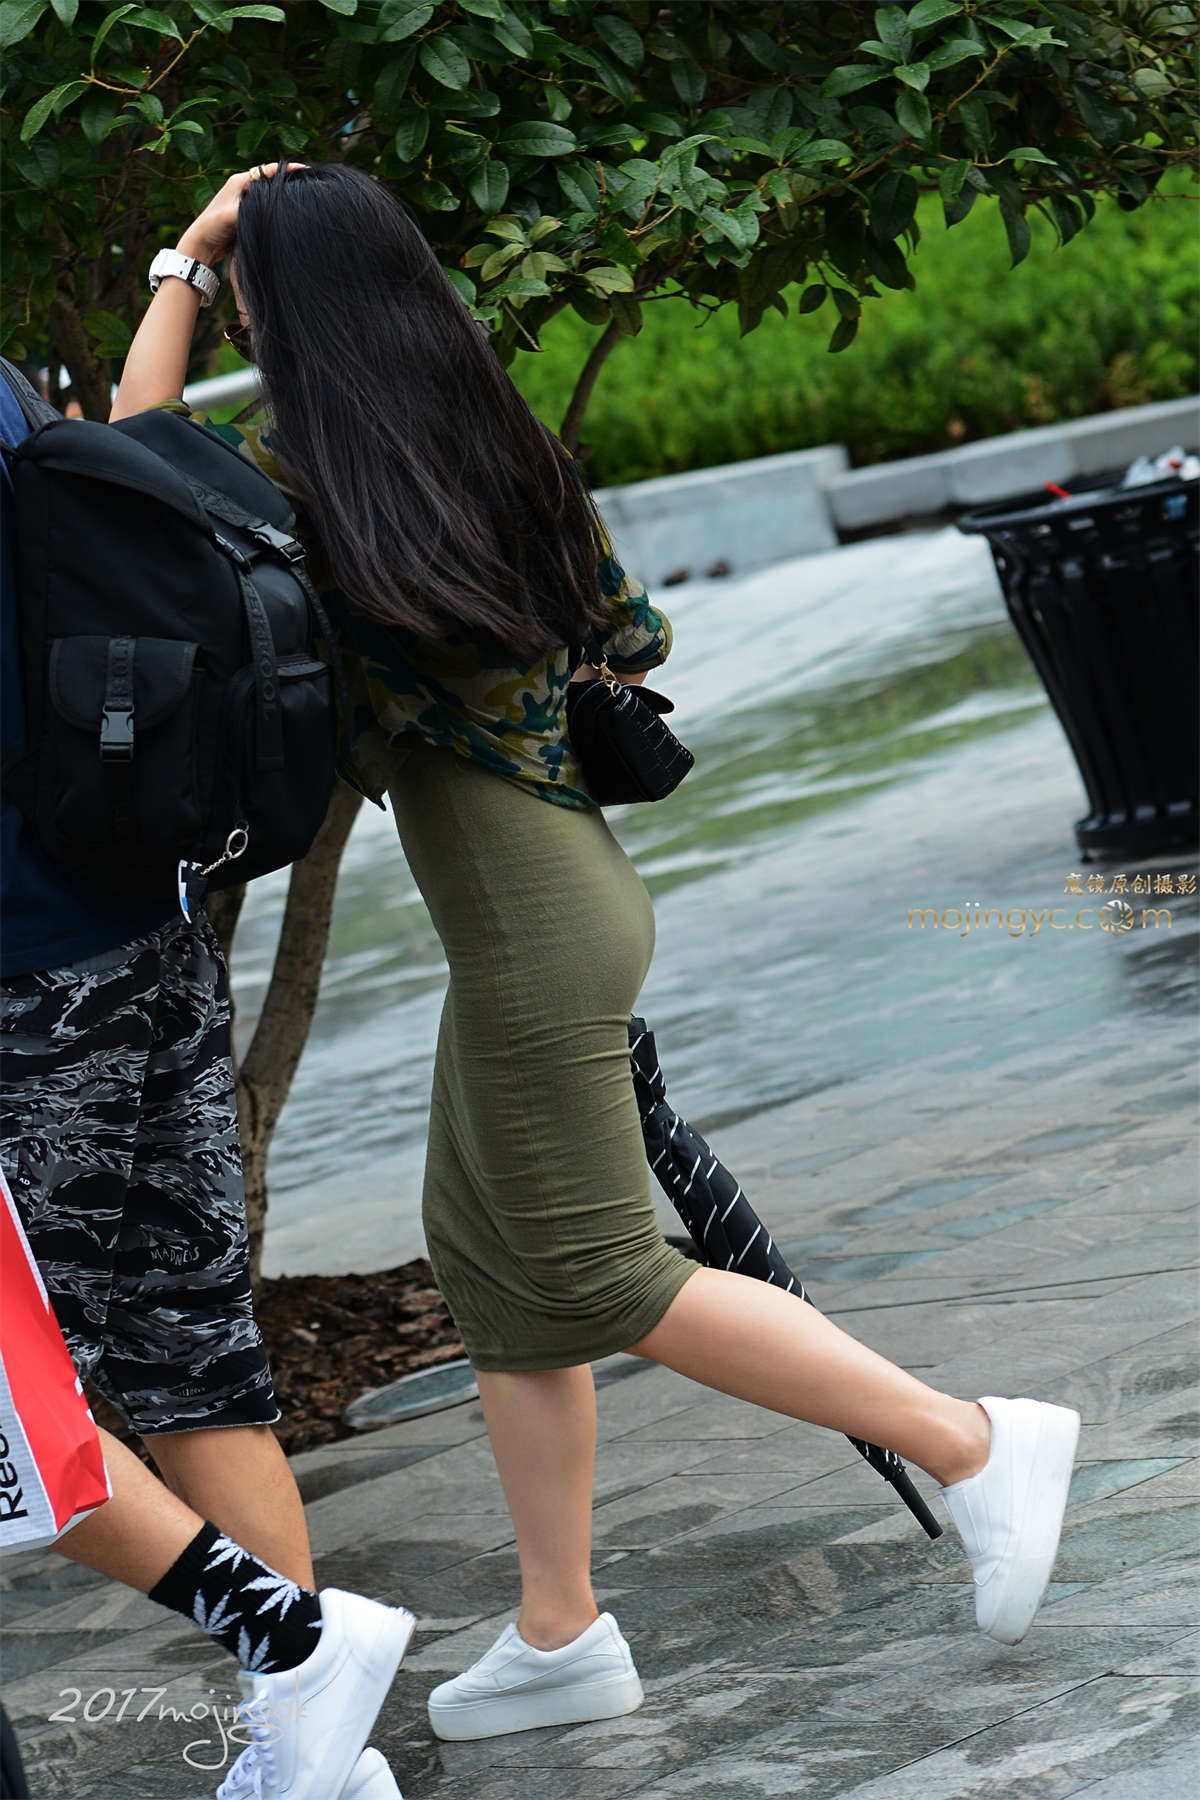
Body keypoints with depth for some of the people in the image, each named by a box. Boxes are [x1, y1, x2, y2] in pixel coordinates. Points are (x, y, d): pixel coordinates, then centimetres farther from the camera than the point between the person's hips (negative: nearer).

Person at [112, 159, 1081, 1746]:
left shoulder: (296, 481, -14)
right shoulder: (503, 444, 6)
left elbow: (136, 432, 3)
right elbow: (641, 637, 13)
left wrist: (187, 259, 10)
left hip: (529, 926, -9)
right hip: (568, 888, 9)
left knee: (604, 1278, -2)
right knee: (493, 1261, 13)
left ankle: (973, 1446, -2)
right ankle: (560, 1636, 17)